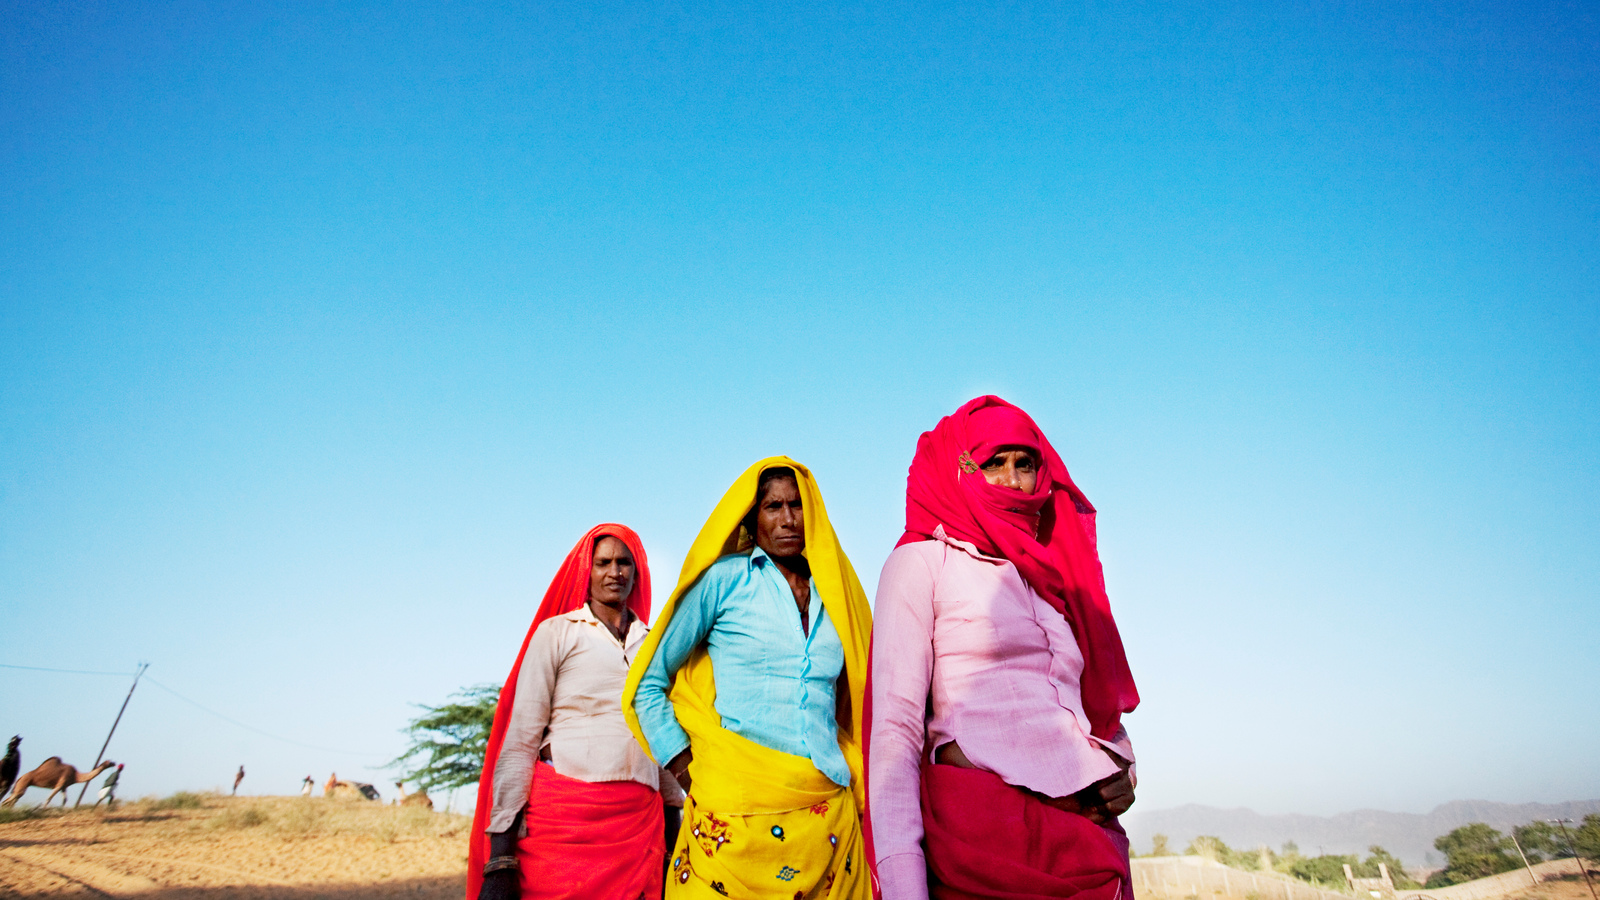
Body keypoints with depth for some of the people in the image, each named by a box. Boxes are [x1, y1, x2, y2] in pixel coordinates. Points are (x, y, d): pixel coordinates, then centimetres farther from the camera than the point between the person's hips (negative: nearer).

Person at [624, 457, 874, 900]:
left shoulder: (834, 593, 10)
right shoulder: (724, 578, -1)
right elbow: (648, 684, 1)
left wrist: (858, 795, 8)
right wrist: (689, 773, -5)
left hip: (829, 811, 4)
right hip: (737, 807, -3)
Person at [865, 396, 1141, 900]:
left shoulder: (1058, 574, 18)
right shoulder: (922, 561, -1)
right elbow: (895, 726, -10)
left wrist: (1123, 769, 3)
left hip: (1089, 835, 6)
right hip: (980, 829, -6)